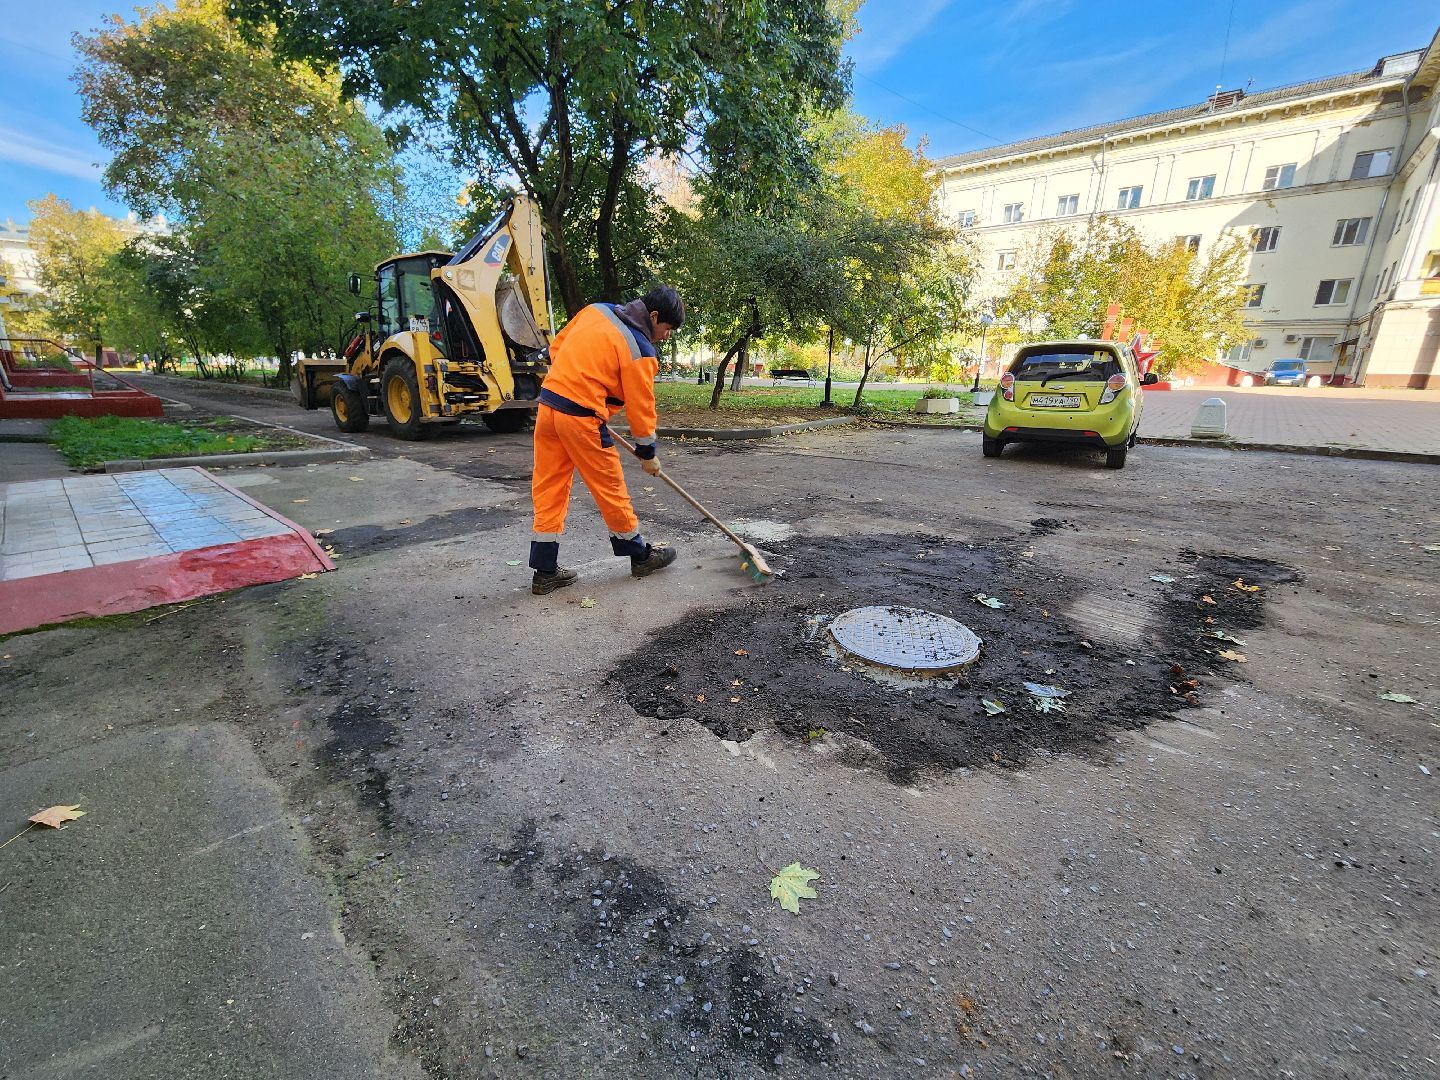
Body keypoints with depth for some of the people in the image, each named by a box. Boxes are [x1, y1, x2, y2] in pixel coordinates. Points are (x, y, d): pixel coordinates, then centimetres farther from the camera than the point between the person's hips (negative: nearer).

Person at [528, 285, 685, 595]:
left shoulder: (596, 310, 11)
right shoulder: (640, 349, -8)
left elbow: (556, 348, 19)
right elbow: (641, 406, -5)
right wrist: (648, 454, 6)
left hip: (548, 404, 7)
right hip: (582, 419, -7)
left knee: (549, 489, 9)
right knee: (610, 488, 7)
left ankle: (545, 571, 16)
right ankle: (640, 555, 25)